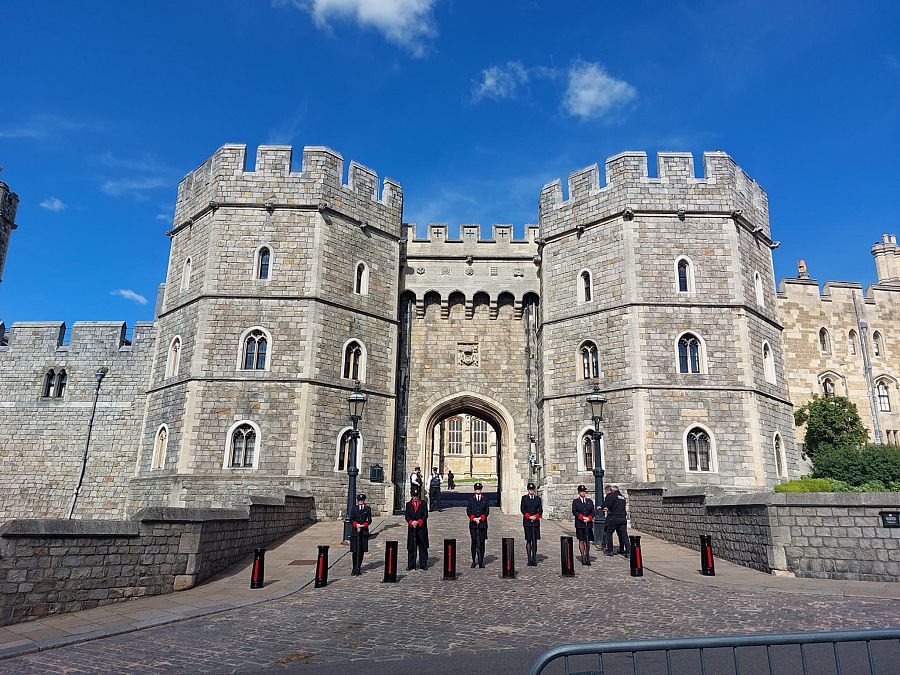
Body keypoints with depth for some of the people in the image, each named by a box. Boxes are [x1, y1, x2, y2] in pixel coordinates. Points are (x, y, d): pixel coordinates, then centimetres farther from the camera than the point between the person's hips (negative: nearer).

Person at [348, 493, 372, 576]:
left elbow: (369, 520, 4)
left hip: (364, 531, 1)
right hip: (355, 532, -1)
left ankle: (358, 568, 14)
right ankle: (355, 569, 4)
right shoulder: (354, 508, 3)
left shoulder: (368, 508, 4)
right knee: (355, 551, -4)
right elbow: (351, 520, 2)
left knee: (362, 550, 4)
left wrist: (363, 525, -12)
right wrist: (356, 525, -15)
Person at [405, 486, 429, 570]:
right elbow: (407, 515, 0)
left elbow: (425, 515, -3)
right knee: (411, 547, 3)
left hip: (422, 529, -1)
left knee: (423, 547, 1)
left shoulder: (423, 504, 5)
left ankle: (423, 565, 7)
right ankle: (411, 565, 10)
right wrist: (412, 522, -17)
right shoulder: (408, 504, 9)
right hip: (411, 528, 1)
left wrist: (418, 522, -15)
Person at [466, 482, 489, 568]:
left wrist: (480, 518, -9)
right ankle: (474, 561, 8)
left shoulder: (485, 499, 7)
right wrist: (474, 519, -11)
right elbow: (468, 511, 3)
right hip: (473, 524, 0)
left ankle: (481, 562, 6)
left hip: (483, 523, 0)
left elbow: (487, 511, 3)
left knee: (482, 542, 1)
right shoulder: (471, 499, 6)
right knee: (474, 542, 1)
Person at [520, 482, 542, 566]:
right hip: (527, 522, -2)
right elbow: (522, 509, -1)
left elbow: (540, 510, 7)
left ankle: (534, 560, 7)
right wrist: (529, 517, -12)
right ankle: (529, 560, 1)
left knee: (535, 541, 3)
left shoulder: (538, 498, 10)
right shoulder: (524, 498, 5)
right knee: (528, 541, -1)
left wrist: (536, 516, -10)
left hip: (536, 522, 2)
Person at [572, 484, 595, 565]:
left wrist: (589, 518, -8)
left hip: (589, 524, 2)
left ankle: (587, 557, 7)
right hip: (579, 524, -2)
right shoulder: (575, 501, 5)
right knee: (581, 541, -1)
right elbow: (574, 512, -3)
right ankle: (583, 557, 5)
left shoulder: (590, 501, 13)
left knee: (588, 541, 1)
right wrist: (583, 517, -13)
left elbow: (593, 512, 10)